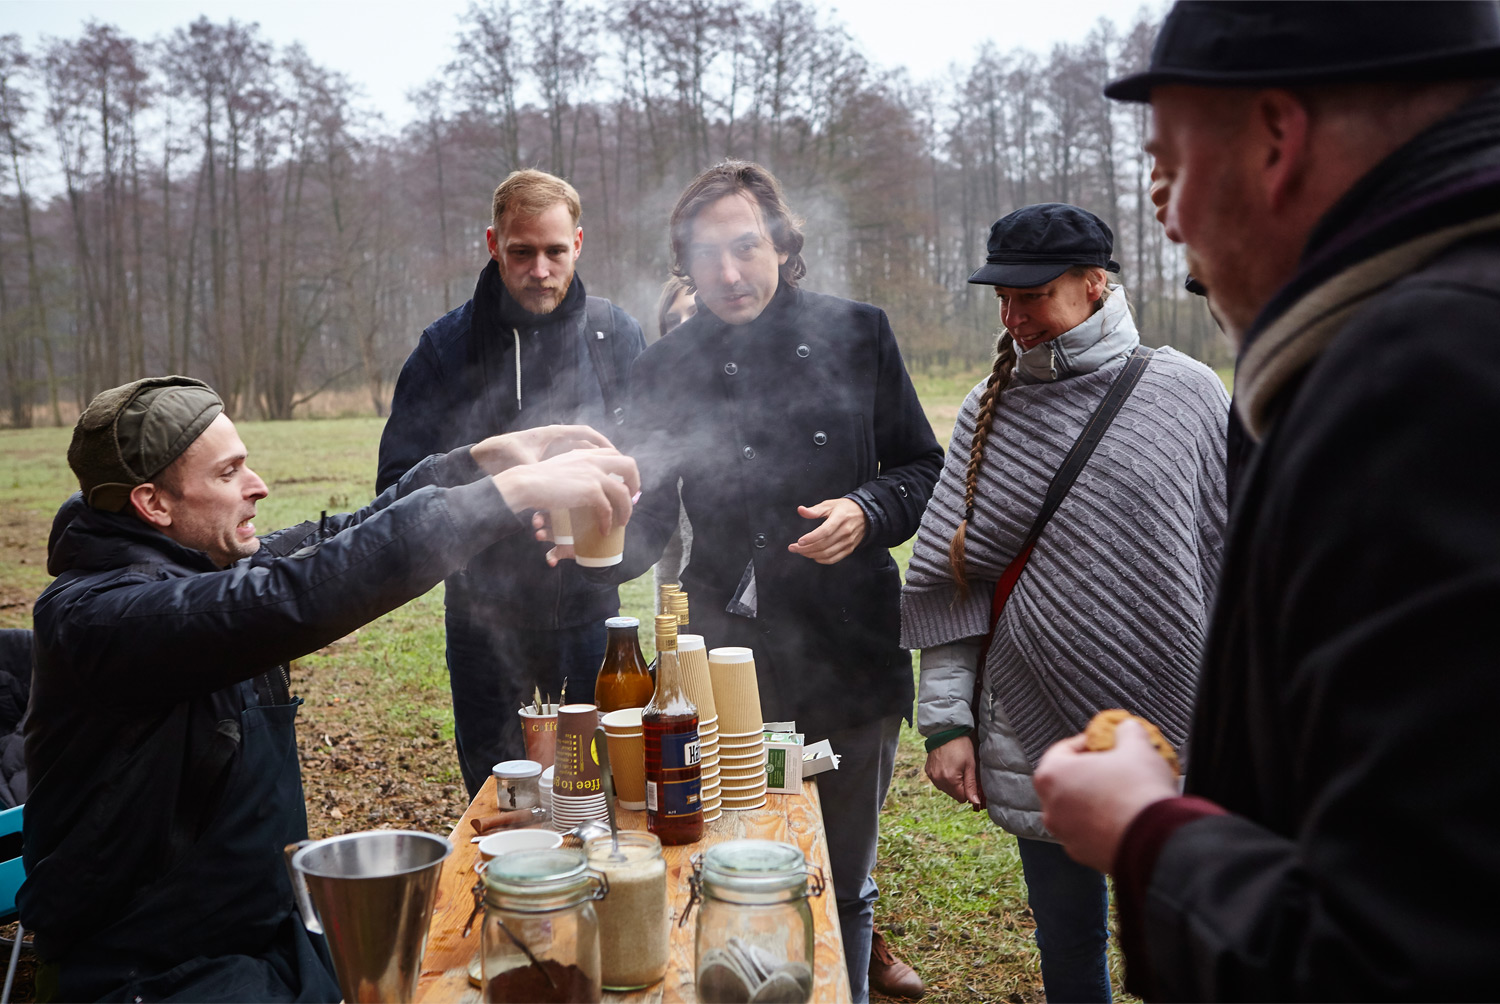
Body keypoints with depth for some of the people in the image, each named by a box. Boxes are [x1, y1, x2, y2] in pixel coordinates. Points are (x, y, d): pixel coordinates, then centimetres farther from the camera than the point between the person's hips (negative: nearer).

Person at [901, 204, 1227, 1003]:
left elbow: (1234, 566, 1)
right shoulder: (991, 407, 3)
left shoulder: (1185, 392, -3)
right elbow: (948, 576, 3)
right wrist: (945, 721, -2)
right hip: (1036, 733, 2)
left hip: (1170, 729, -2)